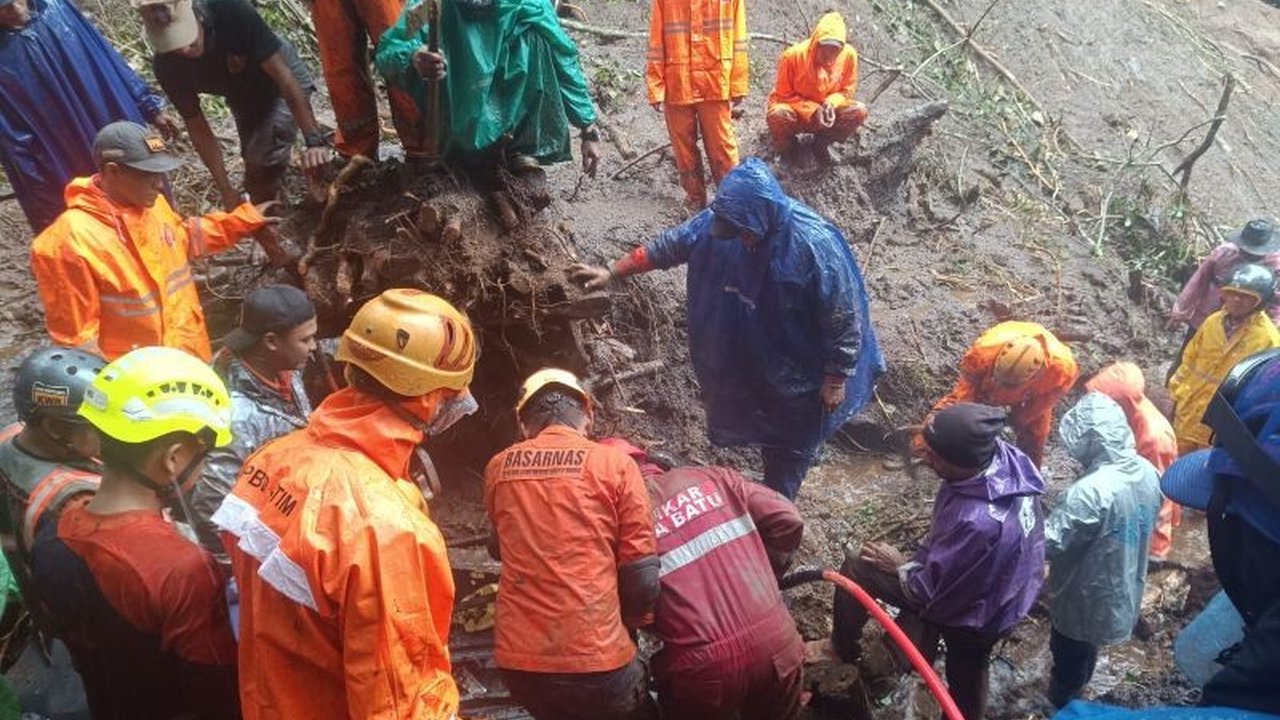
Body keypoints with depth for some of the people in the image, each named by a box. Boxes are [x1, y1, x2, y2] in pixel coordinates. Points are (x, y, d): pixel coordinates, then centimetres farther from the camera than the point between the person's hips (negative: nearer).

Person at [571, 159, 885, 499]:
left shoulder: (814, 244, -35)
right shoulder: (722, 220, -19)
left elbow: (844, 317, -24)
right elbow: (670, 245, -3)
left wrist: (836, 378, -16)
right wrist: (611, 272, -1)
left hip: (799, 372, -6)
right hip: (752, 362, 6)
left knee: (793, 445, 15)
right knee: (766, 433, 27)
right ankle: (769, 502, 52)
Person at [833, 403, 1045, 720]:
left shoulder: (978, 522, -44)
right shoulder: (1007, 456, -20)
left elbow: (928, 590, -26)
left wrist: (900, 565, -10)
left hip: (973, 610, -7)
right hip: (1010, 592, 7)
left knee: (857, 565, 4)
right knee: (967, 675, 34)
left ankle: (845, 648, 29)